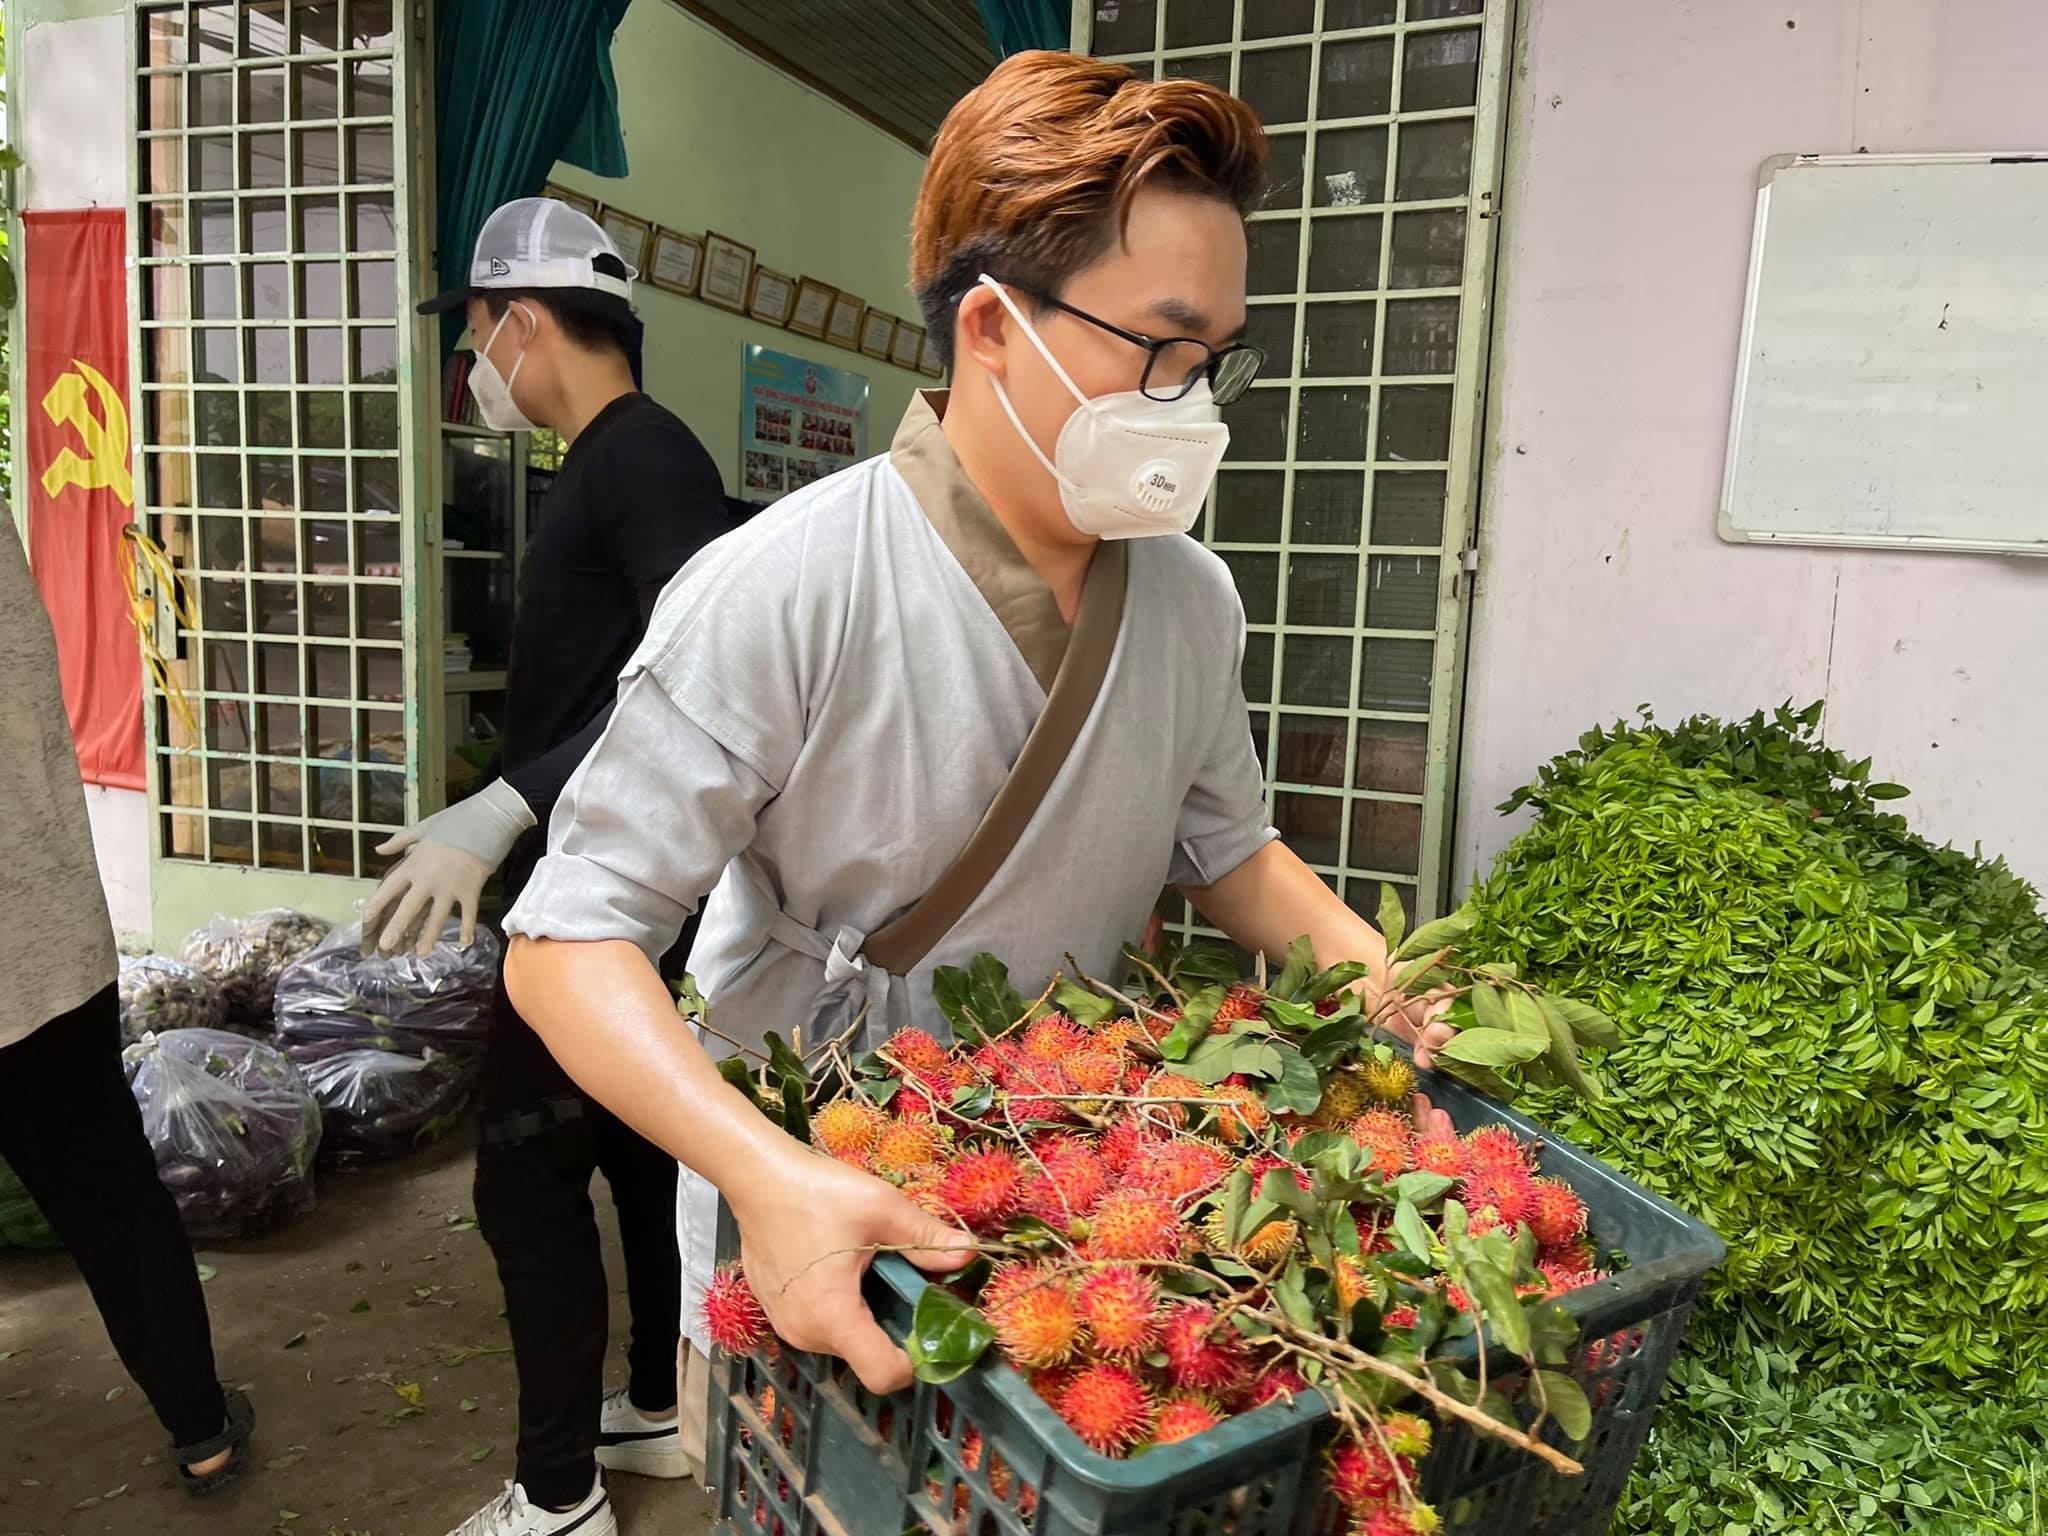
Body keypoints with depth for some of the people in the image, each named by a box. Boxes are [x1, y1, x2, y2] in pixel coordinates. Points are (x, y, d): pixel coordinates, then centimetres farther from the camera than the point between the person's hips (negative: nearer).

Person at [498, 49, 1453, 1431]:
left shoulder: (1192, 597, -7)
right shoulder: (779, 598, -25)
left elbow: (1225, 845, 8)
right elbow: (572, 937, -24)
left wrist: (1376, 972, -9)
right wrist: (768, 1175, -38)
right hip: (807, 1209, -4)